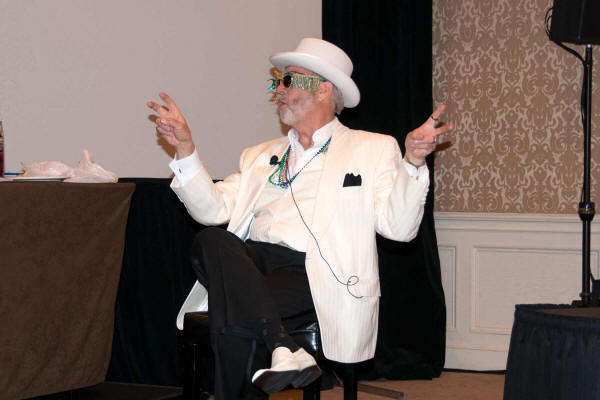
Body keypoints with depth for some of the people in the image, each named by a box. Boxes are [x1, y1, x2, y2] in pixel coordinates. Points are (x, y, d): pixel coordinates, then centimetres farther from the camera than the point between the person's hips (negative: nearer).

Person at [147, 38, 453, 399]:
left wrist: (413, 162, -13)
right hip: (252, 261, 5)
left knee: (230, 310, -31)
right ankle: (283, 350, -33)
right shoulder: (260, 157, 28)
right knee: (212, 241, -31)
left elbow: (398, 227, 1)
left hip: (312, 272, -4)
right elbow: (213, 209, 15)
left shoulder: (372, 150, 14)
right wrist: (186, 148, 6)